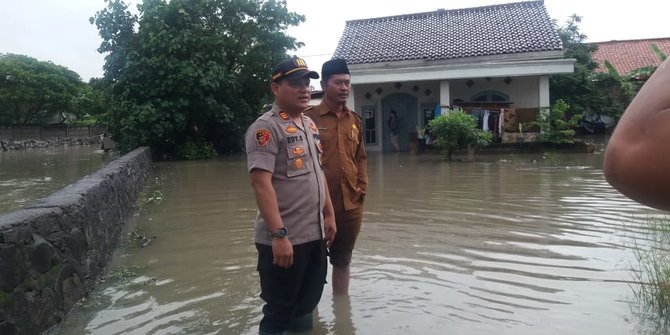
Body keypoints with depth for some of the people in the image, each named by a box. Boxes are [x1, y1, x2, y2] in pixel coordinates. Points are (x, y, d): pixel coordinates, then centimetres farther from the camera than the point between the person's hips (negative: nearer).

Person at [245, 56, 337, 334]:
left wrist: (329, 214, 17)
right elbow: (261, 184, -21)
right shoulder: (265, 128, -15)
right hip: (284, 239, -8)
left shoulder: (310, 125, 12)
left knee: (306, 305, 20)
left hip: (315, 235, 8)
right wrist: (279, 234, -26)